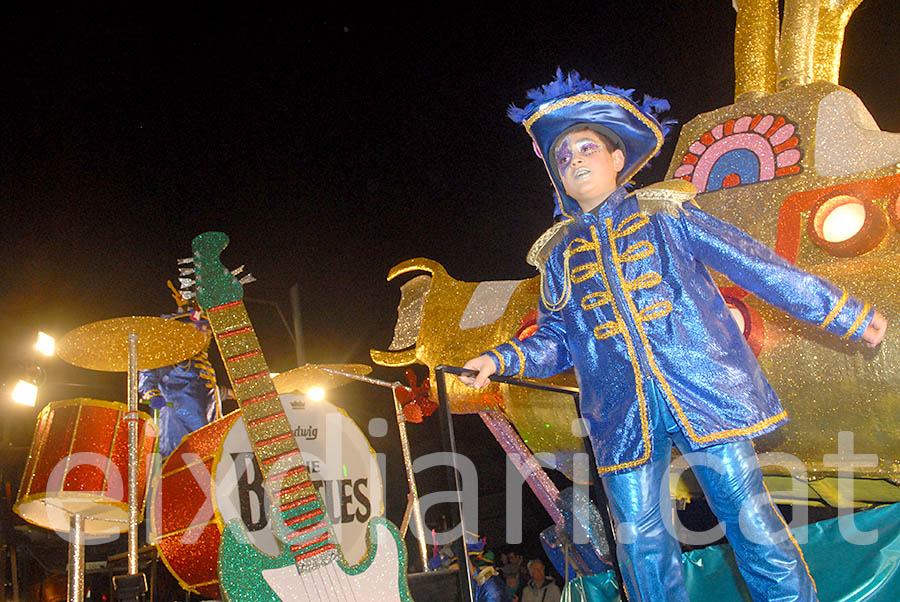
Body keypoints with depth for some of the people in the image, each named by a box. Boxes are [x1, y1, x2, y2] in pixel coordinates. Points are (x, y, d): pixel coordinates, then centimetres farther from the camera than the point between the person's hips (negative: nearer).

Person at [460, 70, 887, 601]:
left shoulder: (664, 213, 10)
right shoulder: (560, 253, 17)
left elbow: (755, 265, 8)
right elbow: (554, 342, 18)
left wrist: (847, 315, 9)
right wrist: (501, 359, -1)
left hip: (706, 389, -2)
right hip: (623, 414, 3)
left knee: (749, 516, -4)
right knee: (640, 537, 2)